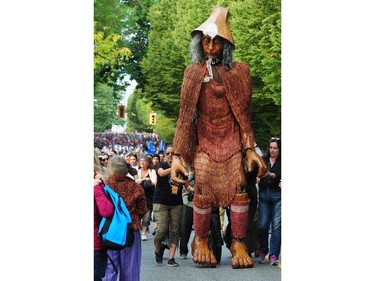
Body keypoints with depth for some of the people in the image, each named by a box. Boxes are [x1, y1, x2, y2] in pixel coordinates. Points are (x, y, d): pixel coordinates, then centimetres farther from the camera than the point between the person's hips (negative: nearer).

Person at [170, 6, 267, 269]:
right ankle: (201, 241, 9)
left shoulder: (239, 71, 6)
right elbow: (185, 114, 5)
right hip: (204, 139, 0)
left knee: (239, 187, -9)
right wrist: (177, 154, -1)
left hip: (232, 138, 0)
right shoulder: (193, 72, 7)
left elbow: (245, 112, 6)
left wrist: (249, 148, -2)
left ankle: (239, 243, -2)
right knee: (204, 189, -7)